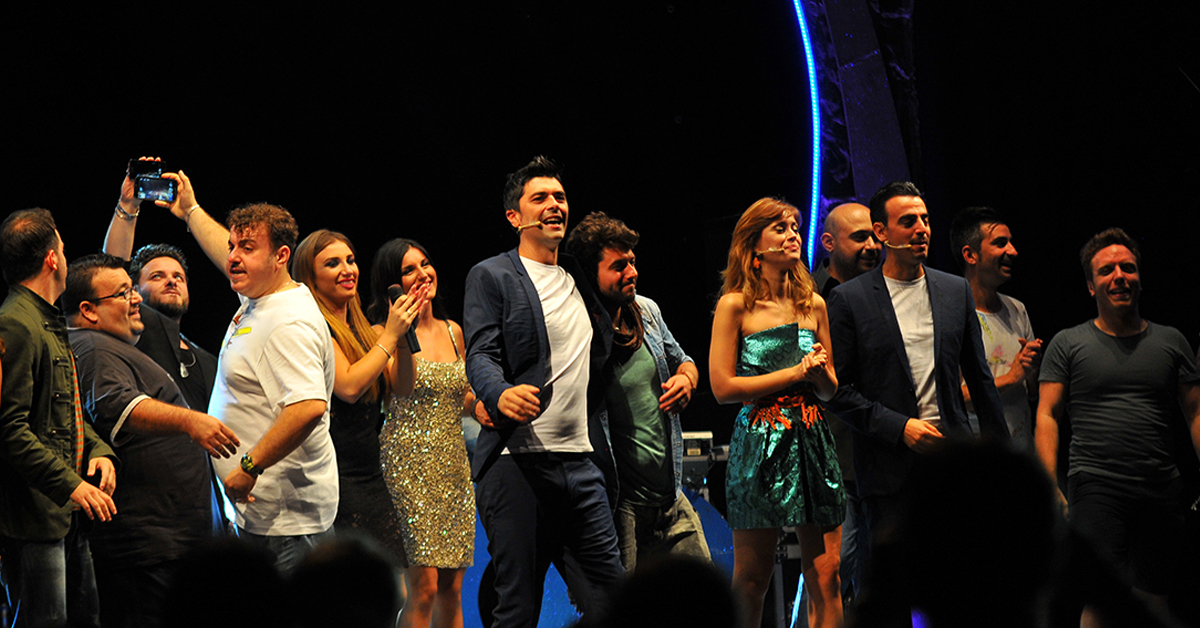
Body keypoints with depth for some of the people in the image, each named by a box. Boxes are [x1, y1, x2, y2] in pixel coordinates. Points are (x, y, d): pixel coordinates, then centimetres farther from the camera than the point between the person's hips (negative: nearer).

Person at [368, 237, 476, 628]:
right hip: (410, 462, -6)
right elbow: (401, 387, -20)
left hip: (453, 461, 6)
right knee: (424, 586, -13)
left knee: (452, 587, 5)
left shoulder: (453, 331, 15)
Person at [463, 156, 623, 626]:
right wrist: (500, 395, -30)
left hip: (581, 460, 6)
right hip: (518, 461, -6)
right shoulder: (492, 277, 2)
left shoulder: (581, 280, 20)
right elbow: (481, 355, -10)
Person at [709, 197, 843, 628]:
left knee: (825, 576, -2)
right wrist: (795, 373, -8)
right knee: (751, 581, 1)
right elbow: (722, 387, -8)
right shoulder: (735, 305, -1)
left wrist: (820, 371, -5)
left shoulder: (813, 304, 13)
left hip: (812, 442, 4)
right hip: (760, 444, -4)